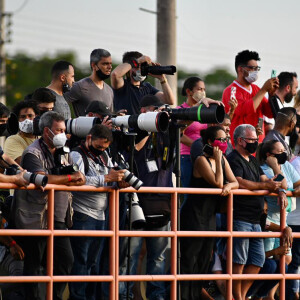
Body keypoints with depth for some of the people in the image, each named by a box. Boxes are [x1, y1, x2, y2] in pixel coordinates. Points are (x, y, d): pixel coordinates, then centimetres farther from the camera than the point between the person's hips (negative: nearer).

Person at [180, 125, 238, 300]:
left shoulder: (222, 160, 11)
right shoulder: (202, 160, -12)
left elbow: (235, 182, 5)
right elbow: (218, 183, -19)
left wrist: (229, 186, -17)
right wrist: (218, 159, -16)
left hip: (210, 216, 8)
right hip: (195, 215, -8)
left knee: (204, 260, 10)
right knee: (190, 259, -8)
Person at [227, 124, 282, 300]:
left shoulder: (252, 160, 21)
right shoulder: (233, 160, -9)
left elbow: (265, 180, 17)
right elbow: (239, 182, -23)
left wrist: (276, 188, -5)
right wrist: (265, 186, -17)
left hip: (255, 220, 10)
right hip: (240, 218, -10)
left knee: (258, 259, 9)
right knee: (239, 261, -5)